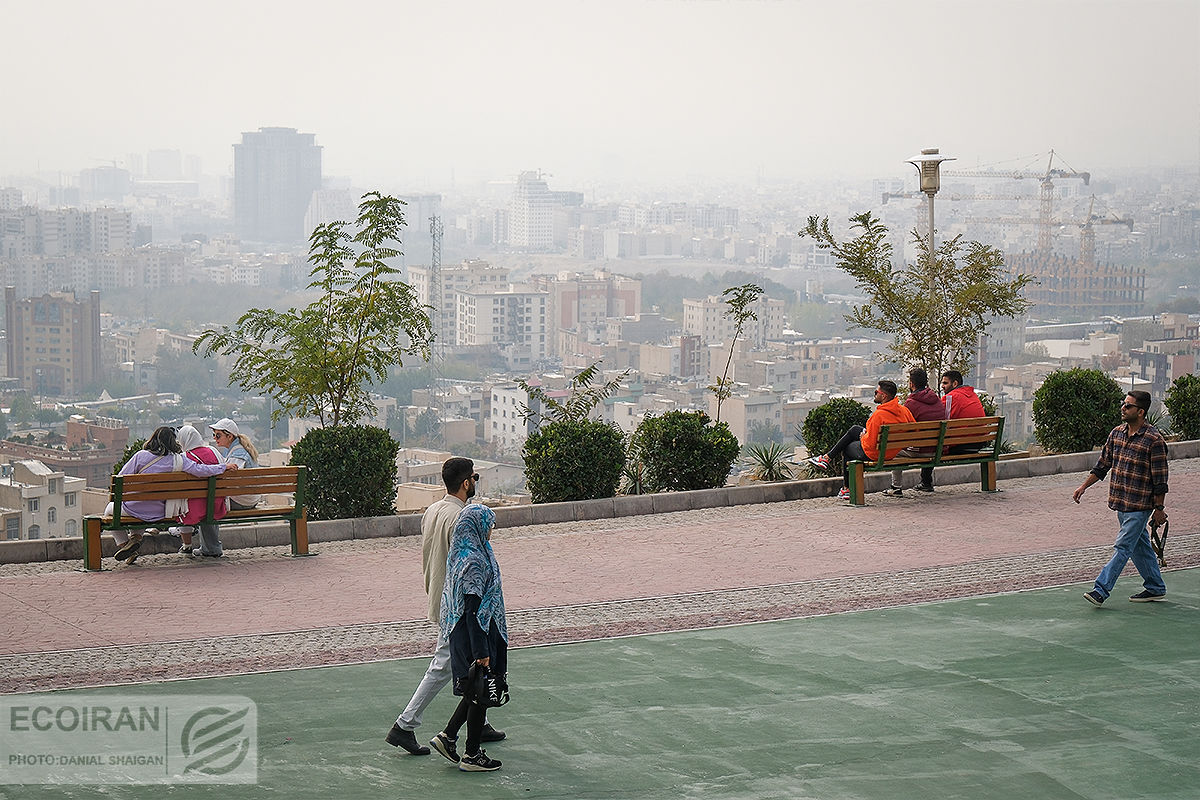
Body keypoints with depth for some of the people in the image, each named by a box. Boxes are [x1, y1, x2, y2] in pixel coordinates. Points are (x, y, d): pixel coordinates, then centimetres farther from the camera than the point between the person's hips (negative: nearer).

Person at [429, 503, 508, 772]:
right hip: (477, 636, -10)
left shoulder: (460, 555, 7)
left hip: (464, 636, 10)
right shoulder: (474, 561, -23)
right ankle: (472, 755, 12)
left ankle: (447, 736, 21)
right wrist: (481, 652, -22)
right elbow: (473, 609, -24)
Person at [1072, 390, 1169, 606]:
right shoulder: (1117, 433, 6)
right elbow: (1102, 465, 15)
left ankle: (1101, 589, -9)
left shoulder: (1154, 440, -15)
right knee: (1139, 546, 16)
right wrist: (1084, 486, 10)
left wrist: (1159, 509, -10)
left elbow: (1160, 479, -12)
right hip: (1120, 503, 8)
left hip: (1140, 505, -7)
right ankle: (1155, 588, 28)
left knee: (1122, 547, -7)